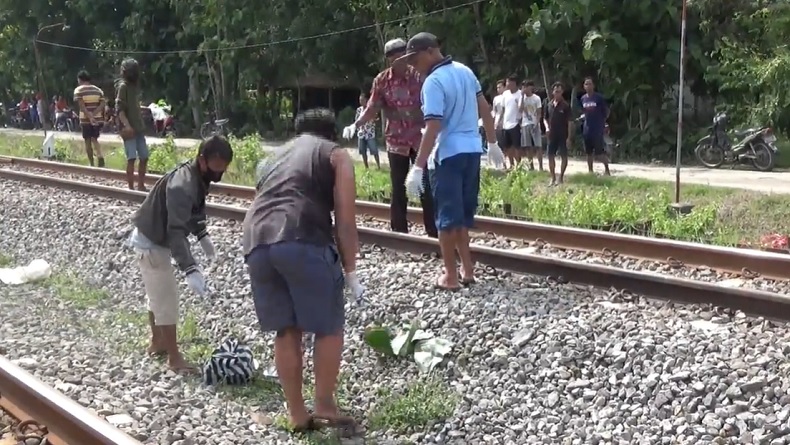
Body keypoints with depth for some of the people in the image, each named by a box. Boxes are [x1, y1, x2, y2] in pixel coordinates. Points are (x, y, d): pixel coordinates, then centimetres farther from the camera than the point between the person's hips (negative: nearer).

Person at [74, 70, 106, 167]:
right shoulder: (98, 89, 10)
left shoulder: (78, 90, -3)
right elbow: (103, 104, -2)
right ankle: (100, 157, -9)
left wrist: (89, 117, -22)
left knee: (88, 141, 7)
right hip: (98, 119, 4)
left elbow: (81, 105, -16)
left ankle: (91, 164, 9)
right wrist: (93, 114, -11)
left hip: (85, 119, -4)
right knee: (94, 139, 15)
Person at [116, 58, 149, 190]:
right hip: (128, 129, -8)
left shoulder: (134, 86, 15)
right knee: (131, 158, -11)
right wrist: (126, 125, -25)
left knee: (144, 157, 8)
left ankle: (141, 186, 16)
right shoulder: (123, 86, -9)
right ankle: (131, 188, -8)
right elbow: (119, 108, -15)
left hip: (139, 128, 8)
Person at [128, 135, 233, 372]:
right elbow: (176, 232, -41)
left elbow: (194, 210, 16)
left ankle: (157, 342, 38)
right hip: (151, 241, -10)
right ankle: (174, 357, 6)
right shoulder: (182, 185, -34)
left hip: (157, 238, 10)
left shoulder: (198, 176, -4)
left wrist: (202, 235, 6)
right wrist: (190, 270, -48)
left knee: (158, 295, 22)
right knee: (166, 299, -3)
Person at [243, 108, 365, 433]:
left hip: (256, 242, 6)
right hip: (302, 241, -5)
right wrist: (350, 272, 12)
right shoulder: (335, 154, 17)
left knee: (286, 331, 17)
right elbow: (345, 220, 7)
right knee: (329, 328, 12)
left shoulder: (274, 157, 34)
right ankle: (324, 406, 15)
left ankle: (297, 415, 23)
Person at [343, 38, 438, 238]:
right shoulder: (382, 80, -2)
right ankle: (399, 235, 16)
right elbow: (372, 109, 2)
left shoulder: (419, 76, -6)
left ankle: (434, 235, 5)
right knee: (398, 191, 7)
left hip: (420, 140, -1)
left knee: (427, 189, 0)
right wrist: (355, 125, -13)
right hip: (396, 142, 2)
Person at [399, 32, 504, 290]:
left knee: (447, 216, 1)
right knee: (462, 213, 16)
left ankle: (451, 276, 5)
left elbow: (433, 128, -22)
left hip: (447, 154, -7)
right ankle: (467, 269, 20)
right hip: (472, 150, 8)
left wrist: (418, 167, -22)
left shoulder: (433, 82, -16)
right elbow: (485, 109, 12)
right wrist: (493, 143, 20)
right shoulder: (464, 70, 8)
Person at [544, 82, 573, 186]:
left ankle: (561, 177, 10)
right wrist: (547, 127, -3)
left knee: (563, 156, 2)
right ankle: (553, 178, 15)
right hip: (552, 135, 5)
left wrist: (569, 137, -14)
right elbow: (546, 118, 18)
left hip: (563, 135, -5)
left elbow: (570, 122, -9)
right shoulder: (549, 105, 7)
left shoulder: (566, 106, -7)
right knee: (550, 155, 5)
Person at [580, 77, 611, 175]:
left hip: (598, 128, -5)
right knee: (589, 152, 10)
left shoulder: (599, 98, -7)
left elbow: (606, 111, -1)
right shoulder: (583, 98, 8)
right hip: (587, 128, 6)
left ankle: (607, 169, -1)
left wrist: (603, 121, 0)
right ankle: (590, 171, 18)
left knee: (599, 151, -10)